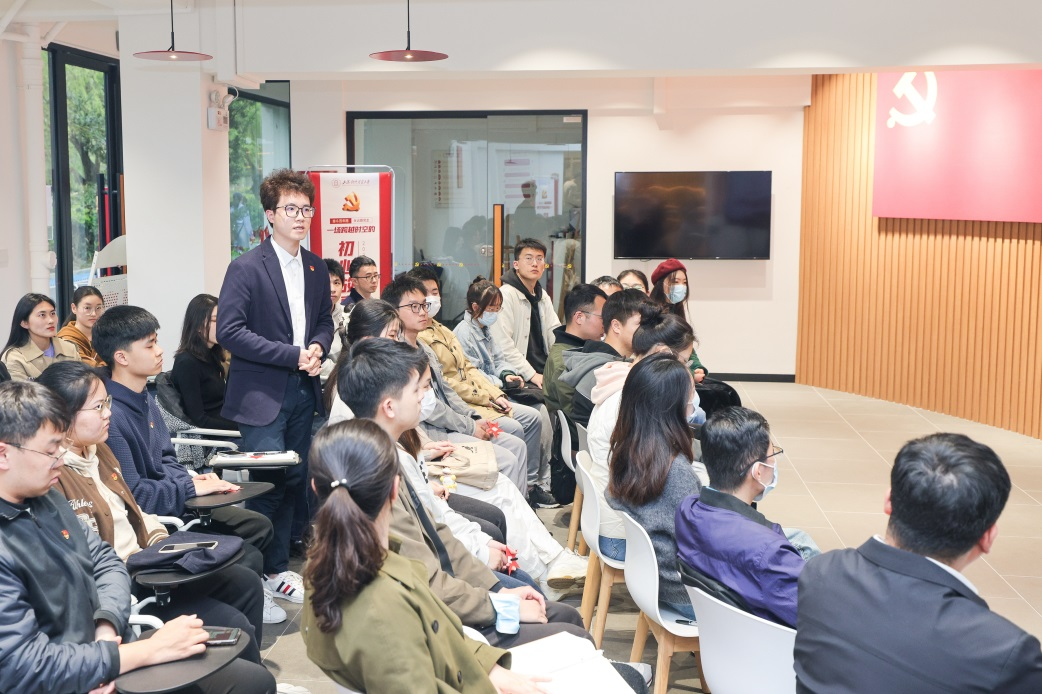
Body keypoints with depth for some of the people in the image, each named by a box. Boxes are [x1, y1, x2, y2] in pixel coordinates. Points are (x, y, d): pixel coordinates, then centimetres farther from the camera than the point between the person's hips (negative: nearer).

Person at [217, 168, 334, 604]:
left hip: (303, 391, 6)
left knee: (295, 482, 11)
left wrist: (318, 348, -3)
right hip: (262, 393, -6)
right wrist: (293, 355, -17)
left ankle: (278, 561, 24)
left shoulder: (316, 268, 10)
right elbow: (229, 331, -15)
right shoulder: (246, 268, -10)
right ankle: (271, 570, 8)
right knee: (269, 483, -7)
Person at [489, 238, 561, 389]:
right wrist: (531, 375, -19)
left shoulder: (543, 296, 17)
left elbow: (556, 334, 15)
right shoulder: (506, 295, -9)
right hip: (521, 380, -8)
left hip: (545, 373, 8)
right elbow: (503, 345, -17)